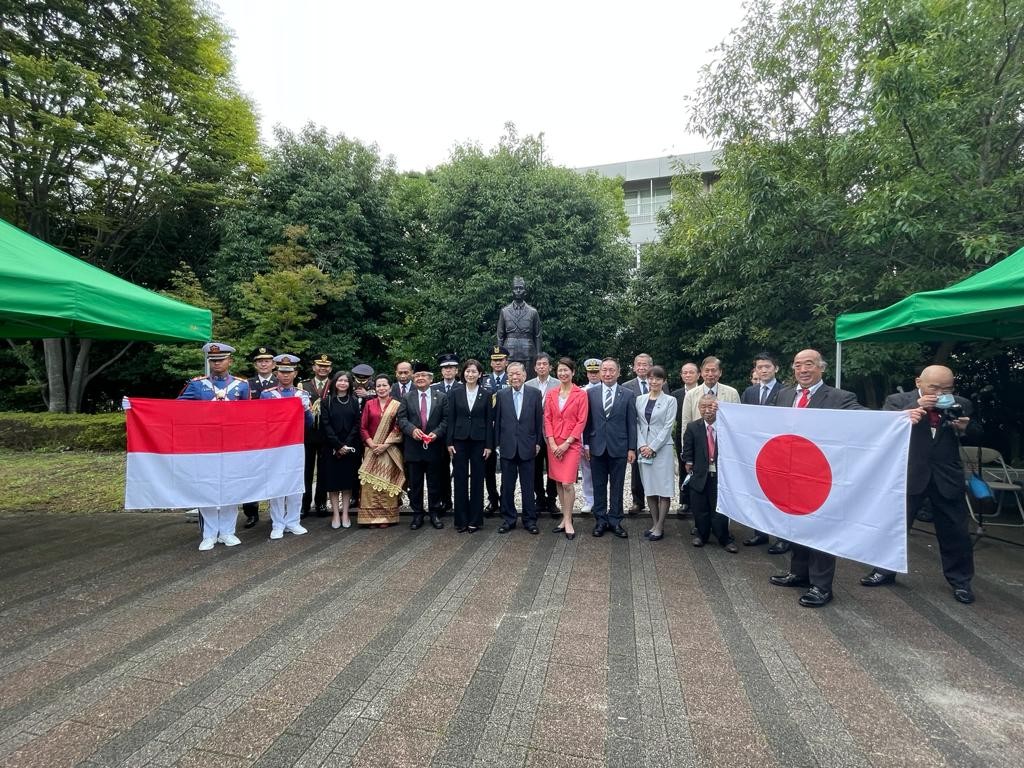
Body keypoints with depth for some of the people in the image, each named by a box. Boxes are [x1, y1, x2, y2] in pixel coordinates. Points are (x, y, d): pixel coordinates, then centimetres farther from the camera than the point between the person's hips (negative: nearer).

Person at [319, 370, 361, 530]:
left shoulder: (354, 401, 6)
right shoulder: (326, 401, 2)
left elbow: (357, 424, 0)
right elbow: (325, 424, -6)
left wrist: (347, 444, -11)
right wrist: (338, 445, -14)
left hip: (350, 447, 1)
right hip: (331, 447, -1)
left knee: (348, 480, 4)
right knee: (332, 480, 1)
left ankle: (345, 513, 11)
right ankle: (335, 514, 8)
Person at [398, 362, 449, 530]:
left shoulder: (441, 397, 4)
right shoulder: (407, 398, 7)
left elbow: (446, 419, 0)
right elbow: (401, 419, -1)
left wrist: (436, 432, -16)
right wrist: (412, 429, -19)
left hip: (434, 447, -1)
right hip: (413, 447, 1)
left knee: (434, 483, 8)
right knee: (415, 484, 8)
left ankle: (434, 513, 20)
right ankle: (417, 514, 19)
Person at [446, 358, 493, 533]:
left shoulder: (486, 395, 1)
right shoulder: (455, 393, 2)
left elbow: (489, 421, 1)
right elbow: (451, 419, 2)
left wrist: (489, 445, -3)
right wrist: (449, 442, -3)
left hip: (479, 441, 0)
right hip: (460, 440, 1)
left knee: (477, 480, 5)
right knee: (460, 480, 5)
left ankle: (475, 520, 15)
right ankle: (461, 520, 14)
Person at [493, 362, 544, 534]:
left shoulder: (535, 394, -1)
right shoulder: (501, 395, 2)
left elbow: (539, 420, 2)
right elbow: (497, 420, 4)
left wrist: (538, 442, 0)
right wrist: (497, 443, 2)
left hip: (527, 447, -1)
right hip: (507, 447, 1)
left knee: (528, 486, 7)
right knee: (507, 486, 9)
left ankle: (530, 520, 18)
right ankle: (508, 519, 21)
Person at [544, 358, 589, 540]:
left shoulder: (581, 394, -4)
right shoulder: (551, 393, 7)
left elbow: (581, 421, -6)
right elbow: (547, 419, 5)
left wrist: (566, 443, -12)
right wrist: (552, 443, -6)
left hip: (571, 443, -4)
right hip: (553, 443, 4)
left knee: (567, 483, -10)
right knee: (558, 482, 9)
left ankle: (568, 521, 4)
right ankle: (565, 518, 20)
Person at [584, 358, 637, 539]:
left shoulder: (627, 395, 0)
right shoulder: (591, 393, 3)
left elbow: (631, 424, 0)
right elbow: (587, 421, 5)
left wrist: (632, 448, -3)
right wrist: (586, 444, 1)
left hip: (619, 448, -1)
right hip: (597, 447, 1)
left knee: (617, 486, 8)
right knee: (599, 486, 9)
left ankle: (615, 520, 19)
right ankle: (600, 520, 20)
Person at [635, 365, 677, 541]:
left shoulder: (670, 400, -2)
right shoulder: (640, 399, 9)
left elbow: (668, 427, -7)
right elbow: (637, 424, 7)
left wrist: (652, 447, -13)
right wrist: (642, 446, -6)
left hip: (662, 448, -4)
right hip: (643, 449, 4)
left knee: (664, 489, -1)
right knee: (649, 488, 9)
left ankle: (660, 527, 7)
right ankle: (654, 524, 19)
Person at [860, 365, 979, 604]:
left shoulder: (961, 404, 3)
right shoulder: (897, 400, -4)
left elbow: (977, 435, 9)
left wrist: (965, 428, -14)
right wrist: (916, 406, -23)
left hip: (947, 477, 2)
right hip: (909, 474, -1)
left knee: (955, 531, 10)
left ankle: (960, 580, 28)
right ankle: (885, 570, 23)